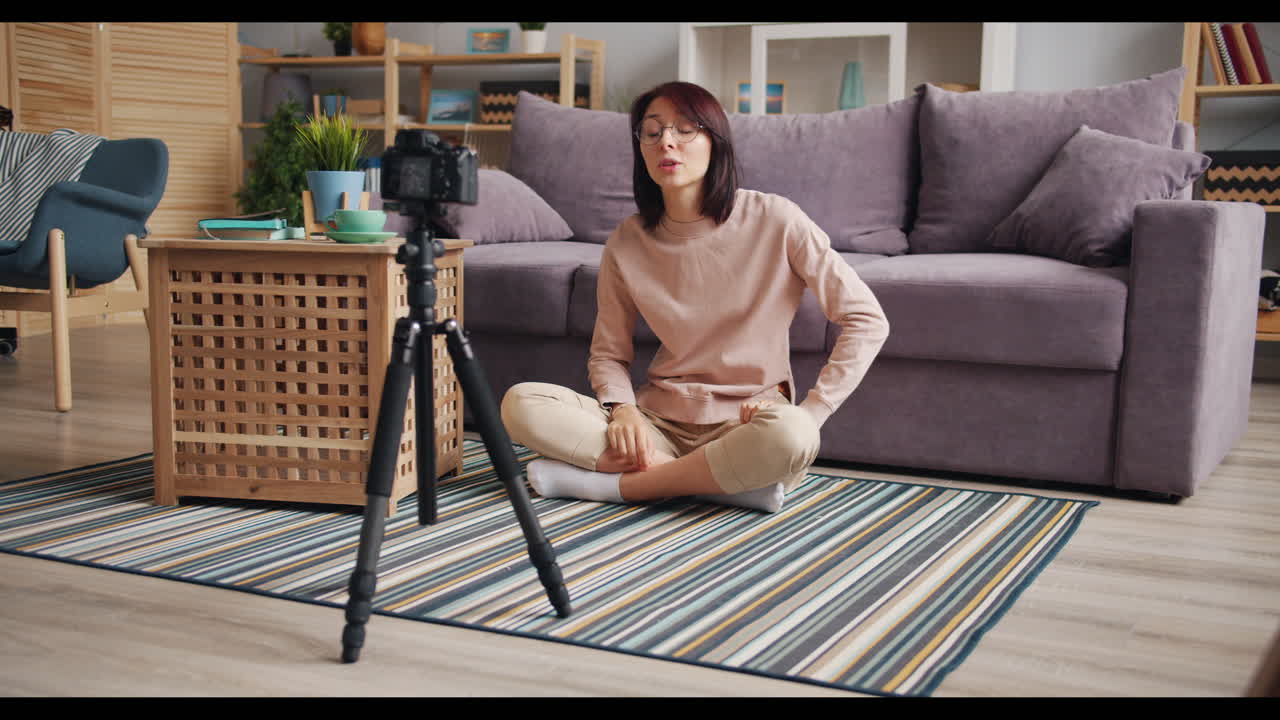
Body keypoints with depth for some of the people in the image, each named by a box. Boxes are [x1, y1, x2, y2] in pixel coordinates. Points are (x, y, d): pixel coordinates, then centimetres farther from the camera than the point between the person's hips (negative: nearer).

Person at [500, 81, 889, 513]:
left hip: (744, 425, -3)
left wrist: (809, 413, -13)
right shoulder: (626, 244, 2)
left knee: (788, 435, -39)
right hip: (659, 420, 4)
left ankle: (615, 484, -19)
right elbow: (608, 353, 11)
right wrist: (620, 408, -11)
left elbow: (867, 320, -6)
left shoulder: (774, 220, -7)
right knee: (519, 404, -19)